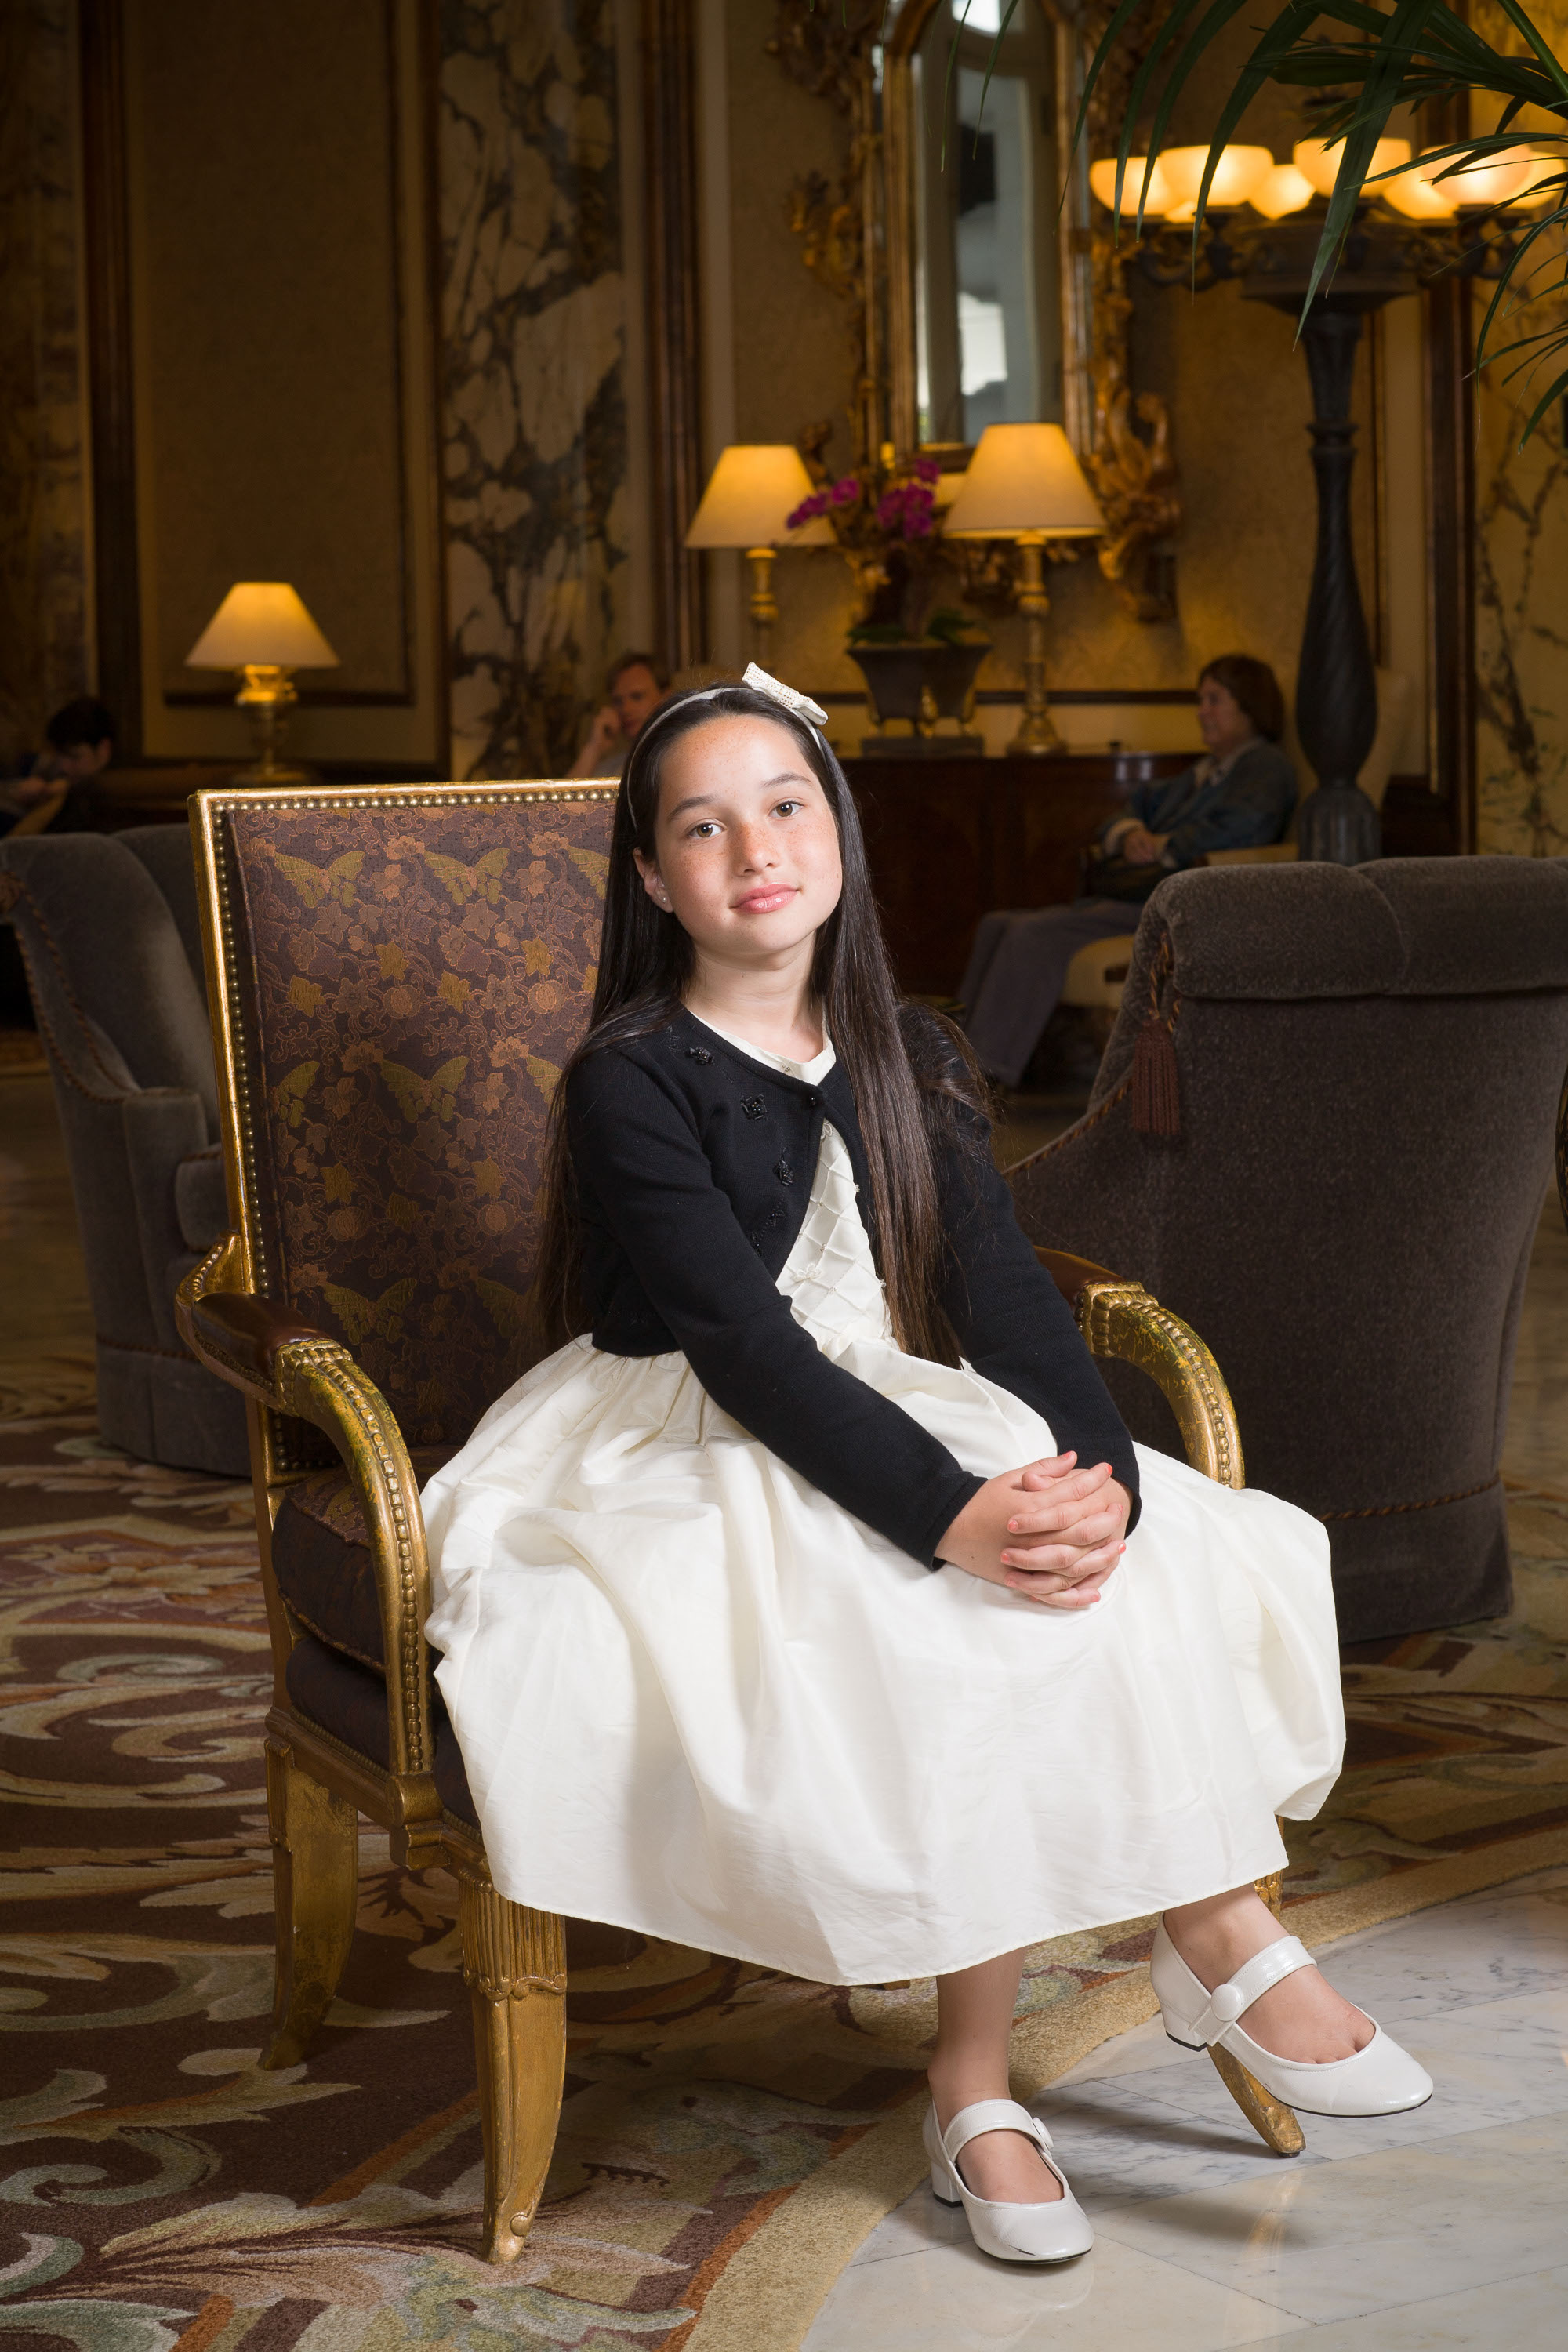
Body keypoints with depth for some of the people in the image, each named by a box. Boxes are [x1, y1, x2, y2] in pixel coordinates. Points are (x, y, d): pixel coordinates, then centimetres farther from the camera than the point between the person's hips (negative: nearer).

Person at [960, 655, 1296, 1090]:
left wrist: (1162, 848, -9)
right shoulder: (1203, 772, 29)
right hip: (1123, 898, 10)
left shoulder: (1265, 766, -1)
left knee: (1037, 933, -26)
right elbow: (1140, 807, 31)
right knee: (997, 926, -2)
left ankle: (983, 1074, -25)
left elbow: (1243, 825, -21)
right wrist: (1129, 834, 4)